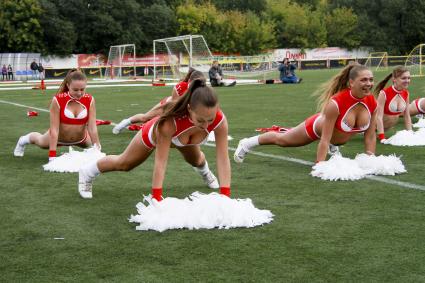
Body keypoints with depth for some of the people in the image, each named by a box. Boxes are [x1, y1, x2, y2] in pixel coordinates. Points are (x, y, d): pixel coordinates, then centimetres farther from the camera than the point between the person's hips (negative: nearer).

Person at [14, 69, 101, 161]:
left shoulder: (90, 100, -26)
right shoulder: (57, 100, -33)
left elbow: (92, 127, -24)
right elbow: (54, 130, -33)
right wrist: (52, 156, -35)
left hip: (80, 139, 2)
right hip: (58, 137, -2)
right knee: (41, 142, 28)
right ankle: (24, 140, 61)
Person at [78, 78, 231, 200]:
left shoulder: (220, 120, -43)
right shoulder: (170, 121, -51)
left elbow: (223, 159, -39)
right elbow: (160, 161, -46)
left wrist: (225, 196, -44)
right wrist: (156, 198, -48)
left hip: (184, 141, 4)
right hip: (154, 133, -3)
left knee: (196, 160, 33)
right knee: (124, 163, 18)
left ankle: (204, 172, 71)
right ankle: (87, 172, 46)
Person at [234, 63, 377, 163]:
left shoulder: (373, 103, -28)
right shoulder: (336, 103, -42)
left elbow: (370, 136, -14)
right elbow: (325, 139, -37)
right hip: (317, 126, -4)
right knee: (281, 139, 19)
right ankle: (247, 143, 42)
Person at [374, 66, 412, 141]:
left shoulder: (406, 94, -8)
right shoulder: (384, 93, -26)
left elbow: (407, 116, 1)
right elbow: (379, 117, -27)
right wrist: (382, 138, -31)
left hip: (388, 128, 5)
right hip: (376, 125, -5)